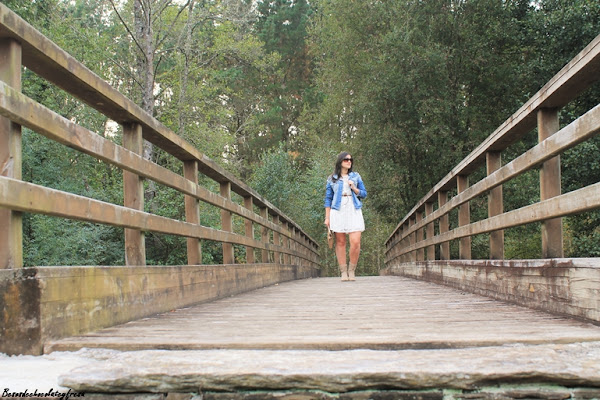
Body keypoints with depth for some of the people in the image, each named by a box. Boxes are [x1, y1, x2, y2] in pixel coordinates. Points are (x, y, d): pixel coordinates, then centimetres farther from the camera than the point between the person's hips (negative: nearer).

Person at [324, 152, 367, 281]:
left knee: (355, 242, -12)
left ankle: (352, 270, 2)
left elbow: (364, 194, 15)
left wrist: (354, 188, -4)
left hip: (354, 211, 1)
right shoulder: (332, 179, 10)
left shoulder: (356, 176, 15)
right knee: (340, 242, -2)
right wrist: (327, 217, 4)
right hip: (338, 211, -1)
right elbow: (328, 199, 9)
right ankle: (343, 272, 4)